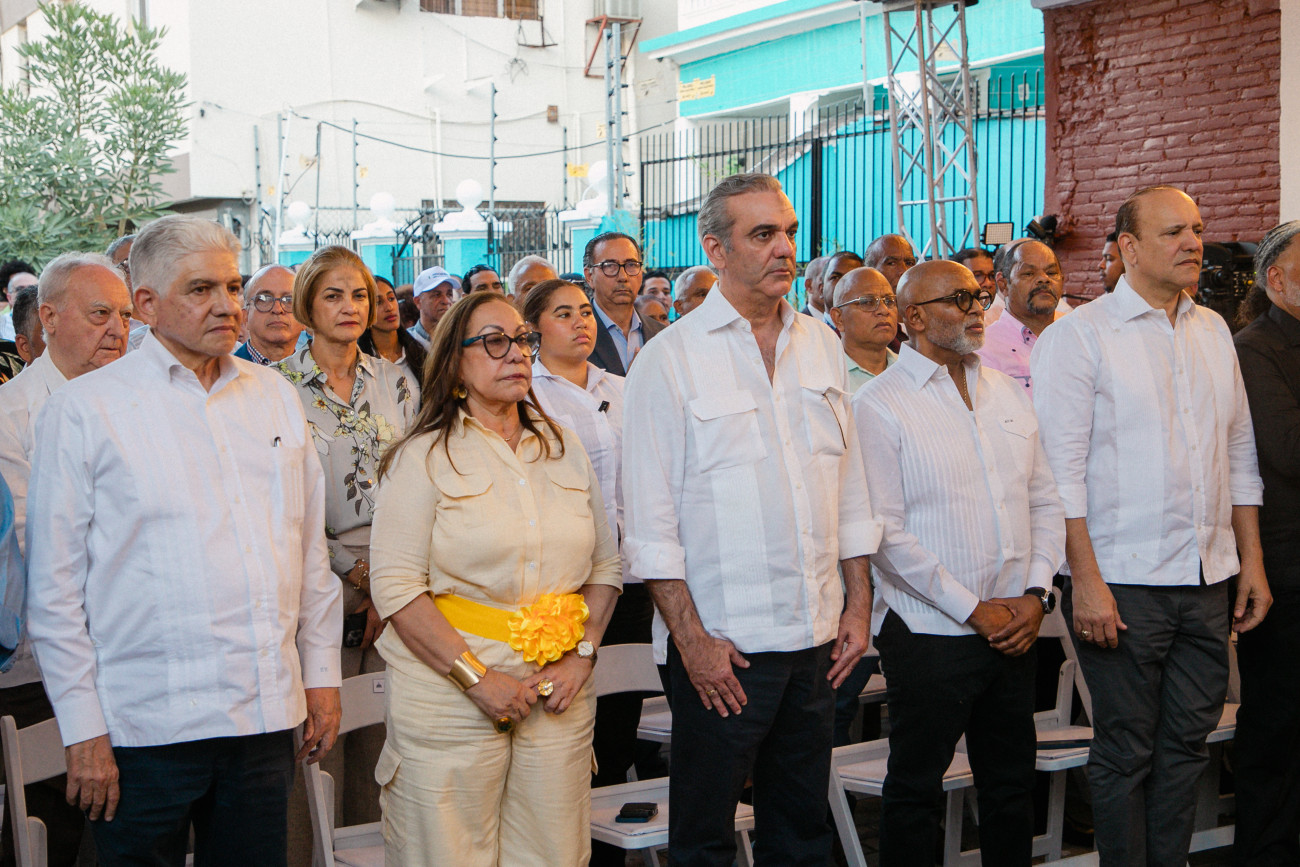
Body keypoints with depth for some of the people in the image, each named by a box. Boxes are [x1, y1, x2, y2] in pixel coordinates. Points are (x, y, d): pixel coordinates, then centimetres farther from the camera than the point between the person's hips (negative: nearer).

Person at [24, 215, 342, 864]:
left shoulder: (275, 396, 10)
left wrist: (321, 674, 12)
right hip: (147, 728, -4)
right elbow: (54, 587, -4)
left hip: (267, 714, 4)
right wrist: (83, 730, -8)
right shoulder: (84, 409, -4)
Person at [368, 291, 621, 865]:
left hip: (559, 693, 4)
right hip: (450, 693, -4)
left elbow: (605, 564, 14)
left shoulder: (564, 450, 13)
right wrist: (476, 677, -14)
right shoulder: (423, 457, -3)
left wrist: (582, 656, -1)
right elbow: (395, 587, -10)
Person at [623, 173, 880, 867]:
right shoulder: (671, 357, -7)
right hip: (721, 643, -5)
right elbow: (650, 517, -9)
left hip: (817, 634, 5)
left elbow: (850, 487, 14)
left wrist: (858, 603, 8)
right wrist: (690, 635, -14)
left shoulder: (821, 346, 9)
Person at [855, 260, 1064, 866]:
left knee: (1012, 784, 14)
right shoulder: (879, 405, -8)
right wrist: (972, 609, -14)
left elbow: (1044, 501, 12)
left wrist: (1036, 593, -2)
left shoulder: (1008, 393, 11)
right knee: (916, 788, 5)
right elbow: (886, 534, -14)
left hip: (1015, 627, 6)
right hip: (929, 630, -6)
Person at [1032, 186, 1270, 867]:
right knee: (1127, 750, 4)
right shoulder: (1077, 336, -6)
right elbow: (1061, 471, -11)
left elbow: (1240, 454, 16)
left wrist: (1251, 561, 11)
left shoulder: (1213, 331, 12)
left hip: (1209, 581, 6)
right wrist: (1086, 580, -16)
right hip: (1123, 584, -5)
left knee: (1187, 741, 12)